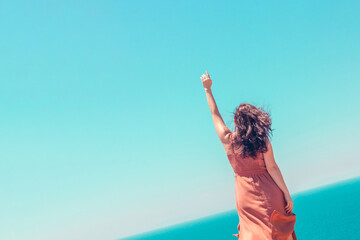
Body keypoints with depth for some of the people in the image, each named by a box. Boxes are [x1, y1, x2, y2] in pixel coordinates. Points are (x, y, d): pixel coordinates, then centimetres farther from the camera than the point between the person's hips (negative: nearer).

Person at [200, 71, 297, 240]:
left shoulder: (228, 140, -6)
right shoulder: (262, 140, -9)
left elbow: (215, 115, 6)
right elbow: (272, 168, -11)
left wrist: (208, 89, 15)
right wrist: (287, 194, -4)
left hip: (246, 195, 1)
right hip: (268, 192, -1)